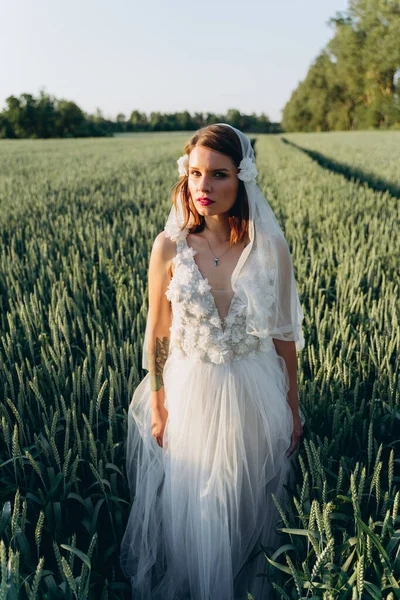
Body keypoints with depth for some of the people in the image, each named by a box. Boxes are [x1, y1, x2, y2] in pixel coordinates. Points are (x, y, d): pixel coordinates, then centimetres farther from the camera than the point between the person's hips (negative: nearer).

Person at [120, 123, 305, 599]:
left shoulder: (270, 246, -10)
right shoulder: (170, 246, -11)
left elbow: (284, 332, -1)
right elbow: (157, 334, -3)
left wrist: (293, 406, 4)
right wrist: (157, 409, 0)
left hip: (255, 397, 1)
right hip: (190, 394, 0)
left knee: (250, 505, 21)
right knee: (189, 511, 18)